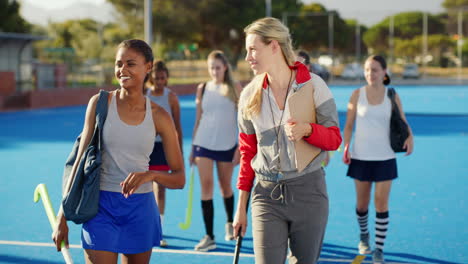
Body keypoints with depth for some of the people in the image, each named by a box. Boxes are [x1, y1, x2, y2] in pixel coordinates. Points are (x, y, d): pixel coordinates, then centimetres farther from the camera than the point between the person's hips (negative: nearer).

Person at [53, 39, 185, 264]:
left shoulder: (159, 117, 0)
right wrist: (63, 217, 0)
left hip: (141, 209, 2)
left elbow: (179, 179, 1)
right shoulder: (100, 103, -2)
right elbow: (80, 162, 1)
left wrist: (150, 175, -21)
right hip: (101, 206, -2)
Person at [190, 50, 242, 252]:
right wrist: (193, 148, 10)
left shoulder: (234, 88, -1)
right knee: (206, 185, -8)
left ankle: (230, 224, 38)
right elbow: (198, 119, 10)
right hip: (204, 143, 1)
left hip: (227, 144, -1)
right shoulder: (202, 89, 5)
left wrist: (241, 147, -9)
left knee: (225, 186, 12)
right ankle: (209, 237, -7)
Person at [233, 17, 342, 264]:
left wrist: (307, 130, -22)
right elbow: (247, 152, 10)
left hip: (309, 191, -1)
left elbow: (335, 139, 0)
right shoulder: (249, 95, 3)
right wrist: (241, 207, 10)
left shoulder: (312, 84, -5)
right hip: (266, 195, 2)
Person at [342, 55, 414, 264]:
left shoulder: (392, 96, -1)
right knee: (362, 204, 10)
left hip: (385, 158, 0)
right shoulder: (357, 94, -1)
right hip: (361, 157, 1)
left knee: (381, 204, -4)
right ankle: (363, 234, 39)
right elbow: (349, 125, 2)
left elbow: (403, 123, 3)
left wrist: (409, 137, -19)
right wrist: (346, 147, -12)